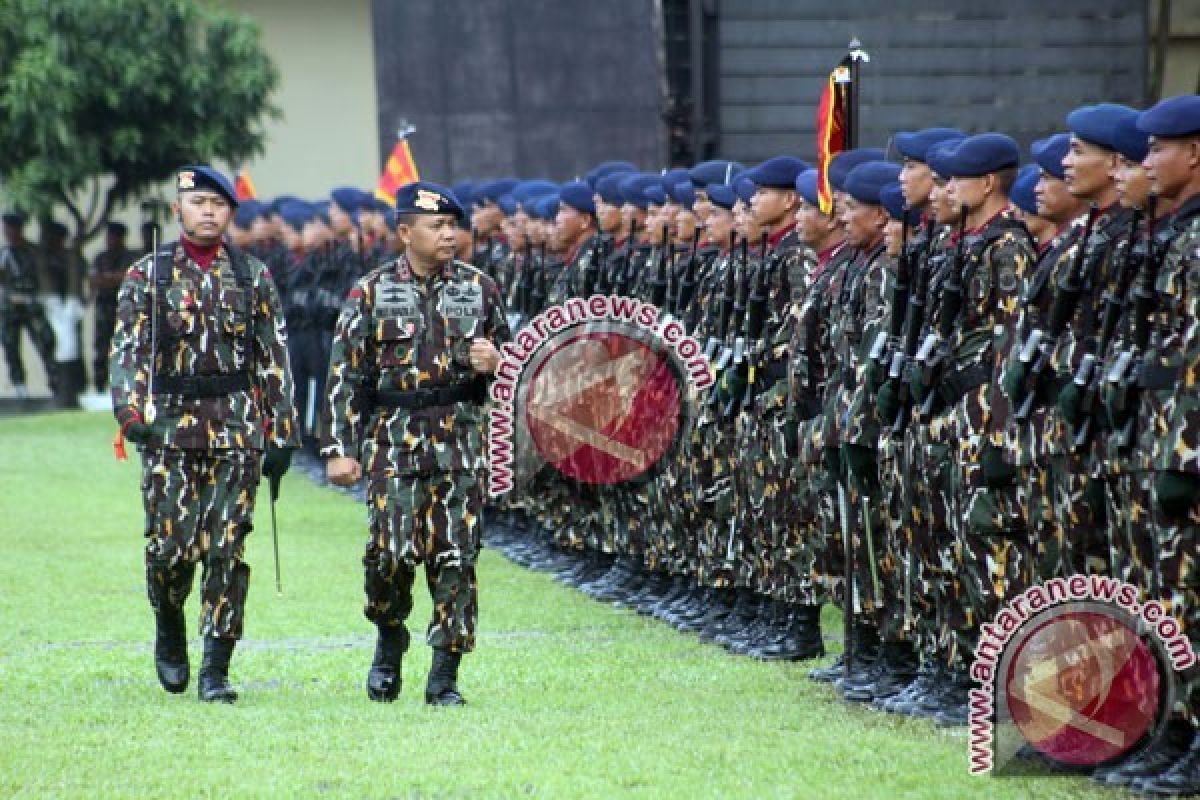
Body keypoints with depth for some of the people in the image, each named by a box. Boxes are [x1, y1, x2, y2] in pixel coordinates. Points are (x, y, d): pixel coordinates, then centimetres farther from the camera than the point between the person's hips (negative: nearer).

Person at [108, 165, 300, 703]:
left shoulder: (253, 277, 9)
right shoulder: (147, 275, 6)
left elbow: (275, 359, 9)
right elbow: (127, 350, 0)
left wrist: (281, 435, 4)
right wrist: (131, 412, -15)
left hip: (238, 427, 1)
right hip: (171, 426, -1)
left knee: (227, 547, -4)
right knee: (171, 543, -3)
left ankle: (215, 670, -1)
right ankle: (169, 628, 27)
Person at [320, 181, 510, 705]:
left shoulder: (479, 288, 8)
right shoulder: (371, 292, 2)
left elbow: (505, 354, 20)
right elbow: (344, 375, 3)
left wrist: (493, 361, -6)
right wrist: (339, 449, -3)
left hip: (461, 444, 2)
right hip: (393, 440, -2)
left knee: (456, 554, -2)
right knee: (392, 549, -11)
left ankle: (445, 676, 6)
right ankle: (389, 642, 17)